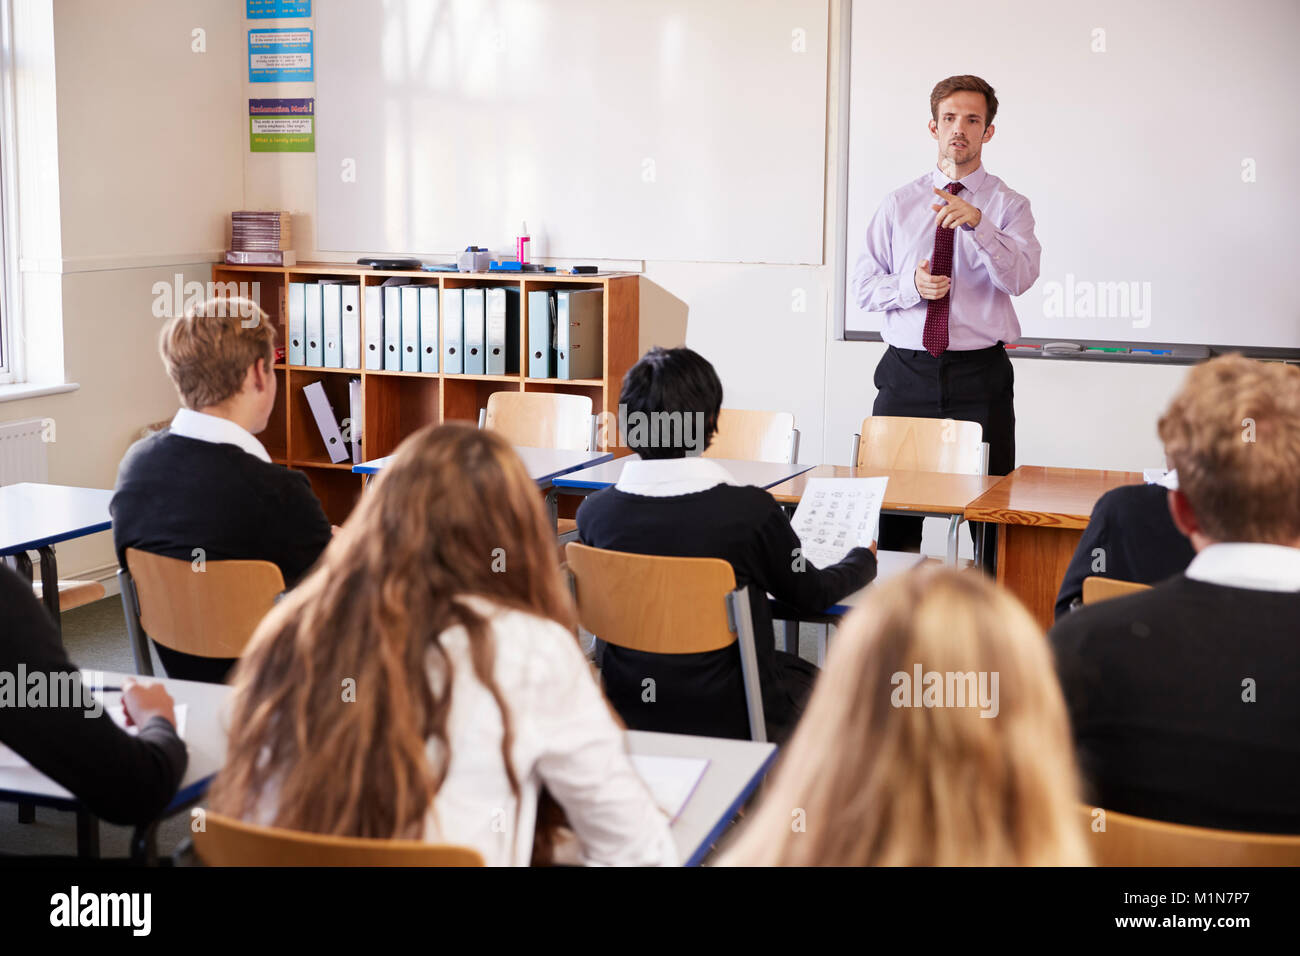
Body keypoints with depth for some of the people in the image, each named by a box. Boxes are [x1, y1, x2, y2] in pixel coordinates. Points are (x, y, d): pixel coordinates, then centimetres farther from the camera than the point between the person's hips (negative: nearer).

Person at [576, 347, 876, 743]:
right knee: (811, 679, 29)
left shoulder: (594, 512, -12)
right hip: (727, 719, -4)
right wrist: (866, 557, 19)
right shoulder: (751, 510, -22)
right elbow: (812, 593, -3)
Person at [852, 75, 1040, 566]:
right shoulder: (898, 203, 12)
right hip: (907, 372, 2)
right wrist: (910, 287, -10)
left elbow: (1020, 277, -13)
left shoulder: (1008, 205, 5)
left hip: (980, 376, -2)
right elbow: (863, 283, 10)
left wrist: (978, 224, -28)